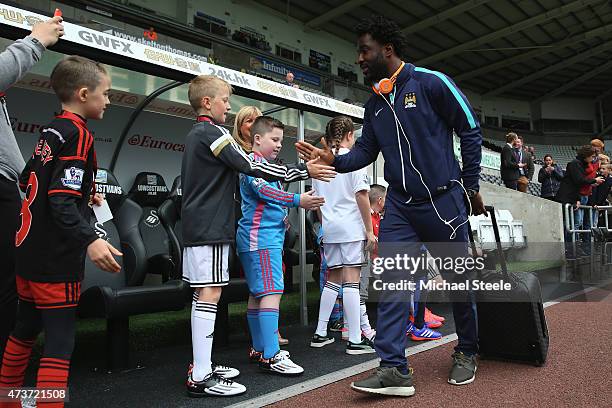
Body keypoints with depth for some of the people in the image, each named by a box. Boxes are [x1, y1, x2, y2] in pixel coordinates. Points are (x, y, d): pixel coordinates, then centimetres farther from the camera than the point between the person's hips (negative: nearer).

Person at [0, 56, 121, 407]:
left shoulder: (50, 132, 11)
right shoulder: (79, 135, -15)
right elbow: (62, 202, -24)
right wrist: (90, 240, -34)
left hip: (29, 252, 9)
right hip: (57, 259, -9)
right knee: (60, 342, -3)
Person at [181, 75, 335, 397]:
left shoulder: (194, 135, 21)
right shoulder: (213, 132, -10)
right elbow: (253, 167, -17)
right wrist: (304, 171, -14)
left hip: (196, 225, 10)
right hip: (211, 227, -10)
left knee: (203, 295, 11)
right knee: (210, 295, -10)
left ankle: (201, 367, 19)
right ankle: (201, 378, -7)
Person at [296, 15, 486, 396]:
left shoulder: (431, 82, -8)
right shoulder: (375, 104, 10)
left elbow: (471, 130, -3)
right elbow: (365, 151, 10)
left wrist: (471, 186, -1)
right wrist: (333, 159, -10)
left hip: (443, 200, -4)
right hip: (400, 206, 5)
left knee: (458, 280, 10)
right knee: (392, 284, -4)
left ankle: (467, 353, 31)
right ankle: (394, 369, 1)